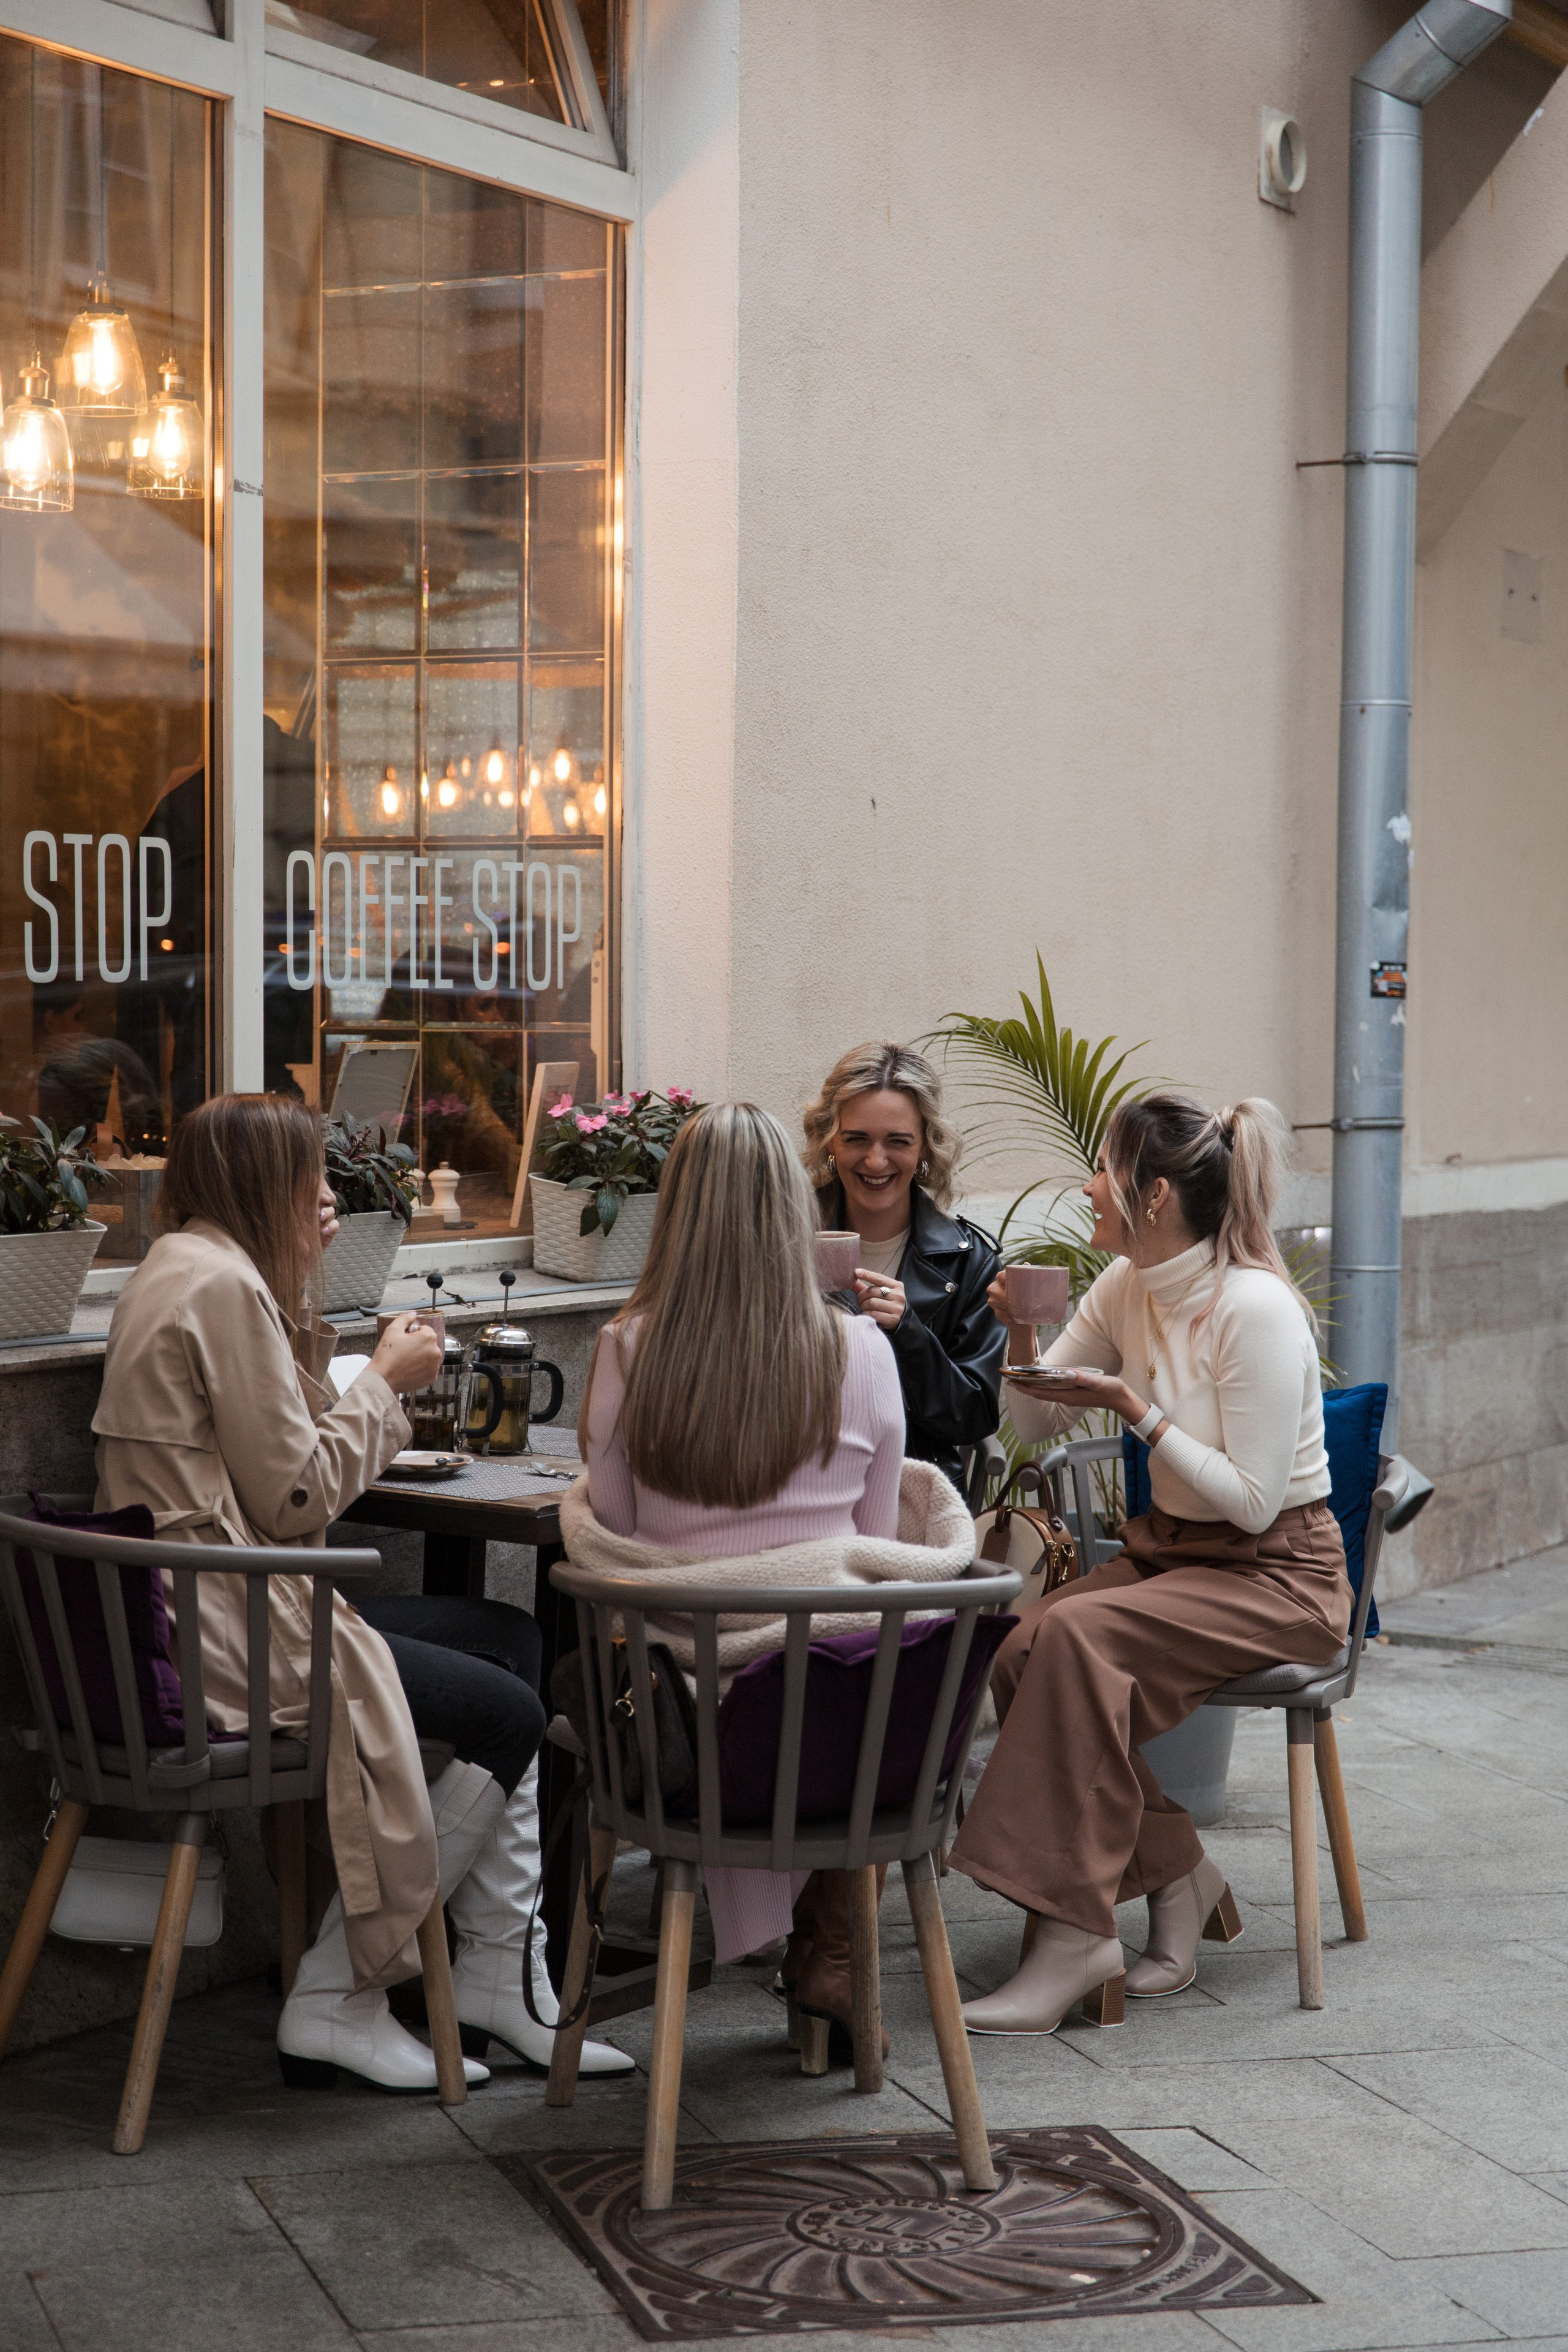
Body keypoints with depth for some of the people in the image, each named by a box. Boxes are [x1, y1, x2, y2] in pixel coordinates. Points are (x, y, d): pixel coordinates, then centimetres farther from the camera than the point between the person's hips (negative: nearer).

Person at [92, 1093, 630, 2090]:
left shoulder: (182, 1271, 16)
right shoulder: (222, 1286, -17)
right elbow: (296, 1494, -19)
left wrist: (300, 1291, 13)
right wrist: (387, 1381, -4)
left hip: (193, 1610, 11)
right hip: (225, 1635, -11)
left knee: (514, 1638, 12)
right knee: (511, 1718, -7)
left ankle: (496, 1975, 8)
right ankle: (336, 2001, -1)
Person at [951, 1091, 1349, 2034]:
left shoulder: (1257, 1309, -20)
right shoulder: (1129, 1288, 4)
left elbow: (1252, 1500, -21)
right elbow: (1037, 1424, 13)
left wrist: (1135, 1408, -23)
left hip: (1279, 1575, -7)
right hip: (1169, 1548, 7)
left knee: (1076, 1635, -31)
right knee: (1021, 1654, -21)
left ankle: (1075, 1937, -26)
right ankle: (1177, 1873, -3)